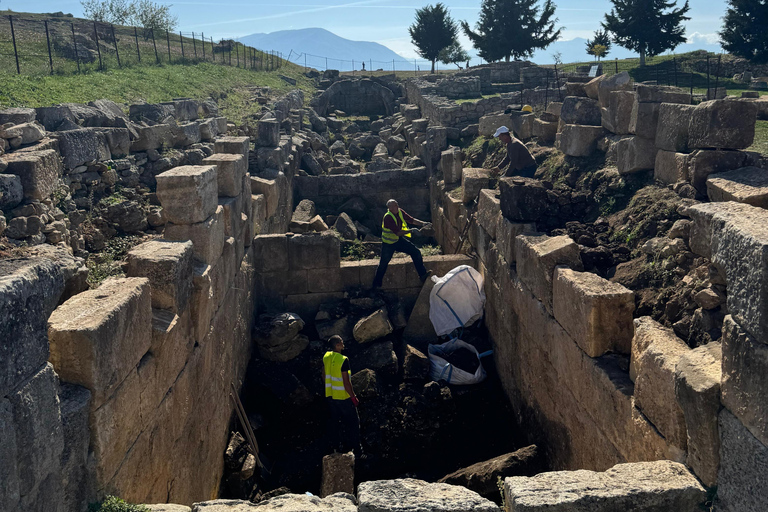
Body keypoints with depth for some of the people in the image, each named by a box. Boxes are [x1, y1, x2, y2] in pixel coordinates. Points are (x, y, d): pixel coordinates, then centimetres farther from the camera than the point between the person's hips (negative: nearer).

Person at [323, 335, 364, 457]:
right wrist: (354, 397, -13)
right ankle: (356, 449, 13)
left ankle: (336, 445, 30)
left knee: (334, 421, 19)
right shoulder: (343, 360, -24)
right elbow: (346, 382, -23)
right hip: (343, 396, -6)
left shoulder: (326, 357, -3)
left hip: (330, 395, 7)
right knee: (353, 422, 7)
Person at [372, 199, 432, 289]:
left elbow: (411, 220, 2)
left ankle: (422, 274, 6)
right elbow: (398, 232, -32)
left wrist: (423, 223, -12)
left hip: (399, 240, 7)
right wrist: (411, 230, -32)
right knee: (383, 264, -1)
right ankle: (377, 284, 17)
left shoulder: (400, 212, -6)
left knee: (416, 252, 0)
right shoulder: (388, 217, -28)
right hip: (388, 244, -7)